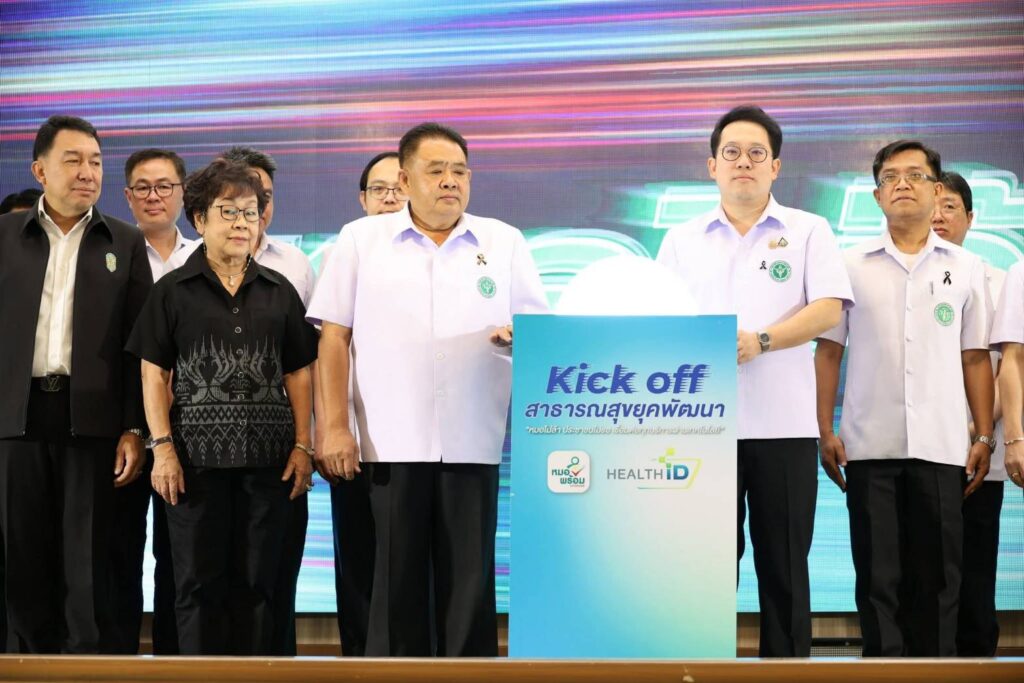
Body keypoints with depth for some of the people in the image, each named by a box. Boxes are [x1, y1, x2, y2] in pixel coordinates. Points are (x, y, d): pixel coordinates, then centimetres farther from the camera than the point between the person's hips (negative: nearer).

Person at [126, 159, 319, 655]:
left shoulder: (278, 291, 12)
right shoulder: (173, 290, 5)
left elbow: (298, 372, 12)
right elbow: (153, 372, 2)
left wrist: (303, 445, 3)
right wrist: (162, 446, -7)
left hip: (267, 455, 2)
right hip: (197, 454, -2)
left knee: (256, 582, 5)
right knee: (200, 583, 1)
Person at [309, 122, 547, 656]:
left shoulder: (505, 243, 11)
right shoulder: (361, 240, 7)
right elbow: (333, 337, 4)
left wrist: (522, 338, -14)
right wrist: (335, 427, -4)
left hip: (473, 446, 1)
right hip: (392, 446, -1)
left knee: (469, 582, 3)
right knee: (397, 583, 3)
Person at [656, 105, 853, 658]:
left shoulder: (808, 231, 7)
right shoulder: (683, 240, 13)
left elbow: (829, 309, -5)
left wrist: (760, 341, -17)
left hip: (783, 424, -1)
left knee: (784, 565, 3)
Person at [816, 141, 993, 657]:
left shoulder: (965, 268, 9)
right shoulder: (852, 266, 7)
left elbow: (975, 358, 10)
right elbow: (828, 352, 7)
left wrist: (984, 436, 4)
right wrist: (826, 431, 0)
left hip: (942, 445, 1)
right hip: (870, 445, 0)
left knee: (938, 574, 2)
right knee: (878, 574, 2)